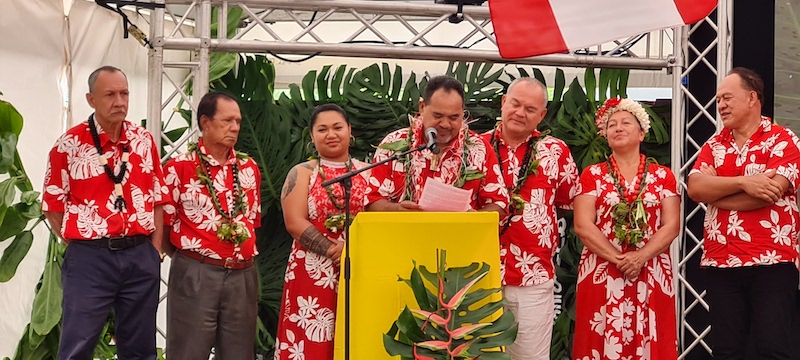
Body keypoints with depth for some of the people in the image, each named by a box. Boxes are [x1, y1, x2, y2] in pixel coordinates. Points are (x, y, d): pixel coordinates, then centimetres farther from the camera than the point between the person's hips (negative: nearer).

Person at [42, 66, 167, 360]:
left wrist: (155, 249, 2)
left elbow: (157, 198, 9)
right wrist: (81, 245, -3)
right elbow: (53, 205, -1)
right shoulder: (69, 144, -5)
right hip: (89, 258, -3)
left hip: (141, 256, 4)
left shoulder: (144, 141, 6)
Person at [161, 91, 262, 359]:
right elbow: (164, 222, -3)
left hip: (242, 275, 5)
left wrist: (242, 257, 13)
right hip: (195, 275, -4)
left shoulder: (249, 168, 10)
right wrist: (190, 258, 4)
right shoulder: (179, 167, -5)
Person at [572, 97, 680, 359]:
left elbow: (671, 225, 0)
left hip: (651, 277, 1)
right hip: (601, 277, -1)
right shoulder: (592, 175, 6)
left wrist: (641, 257, -14)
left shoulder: (663, 176, 9)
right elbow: (583, 225, -4)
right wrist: (618, 258, -13)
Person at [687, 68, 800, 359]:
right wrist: (743, 183, -16)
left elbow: (772, 191, -16)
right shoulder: (713, 146, 14)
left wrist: (714, 195, -5)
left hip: (771, 263, -4)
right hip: (720, 264, 5)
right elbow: (695, 188, -2)